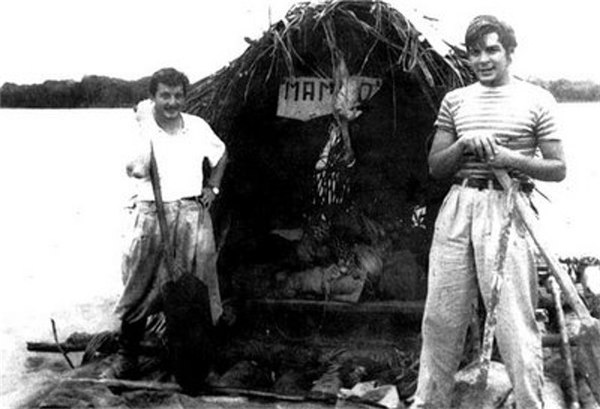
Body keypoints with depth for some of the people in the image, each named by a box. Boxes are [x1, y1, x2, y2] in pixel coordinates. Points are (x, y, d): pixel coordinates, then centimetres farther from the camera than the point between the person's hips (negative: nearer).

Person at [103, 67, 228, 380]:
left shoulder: (198, 127, 3)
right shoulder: (143, 128, -6)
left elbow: (221, 157, 22)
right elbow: (136, 170, -23)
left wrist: (211, 187, 11)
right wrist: (146, 126, -26)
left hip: (193, 215, 2)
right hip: (152, 215, -2)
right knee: (140, 287, 0)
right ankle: (126, 360, 11)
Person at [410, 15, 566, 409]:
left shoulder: (536, 99, 4)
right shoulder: (455, 100, 14)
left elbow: (558, 169, 2)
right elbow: (435, 166, 13)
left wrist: (510, 158, -12)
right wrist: (464, 146, -5)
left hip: (505, 209, -3)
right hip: (457, 207, 4)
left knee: (515, 321, -4)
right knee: (441, 316, 8)